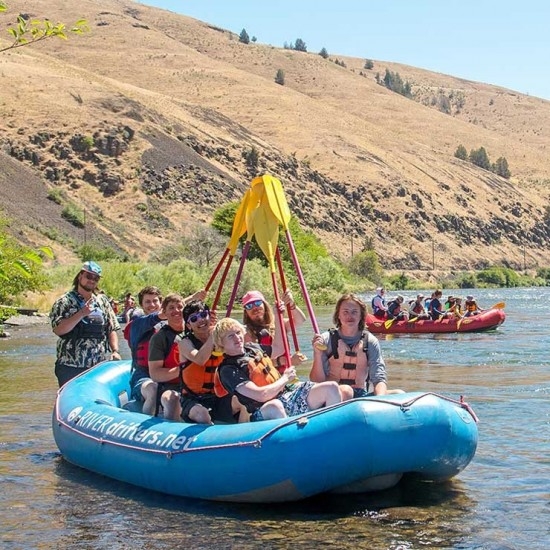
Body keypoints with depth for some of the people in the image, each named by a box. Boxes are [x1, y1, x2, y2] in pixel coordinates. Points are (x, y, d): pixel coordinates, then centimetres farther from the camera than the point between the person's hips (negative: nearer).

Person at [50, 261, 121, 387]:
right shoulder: (64, 302, 1)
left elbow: (112, 329, 14)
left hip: (100, 366, 4)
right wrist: (81, 313, -17)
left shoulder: (103, 301, 15)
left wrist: (115, 351, 0)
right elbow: (58, 330, -12)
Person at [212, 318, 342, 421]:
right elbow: (260, 395, -18)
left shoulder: (253, 348, 16)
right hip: (267, 411, -8)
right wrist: (285, 378, -4)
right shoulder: (228, 370, -8)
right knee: (274, 406, -44)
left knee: (331, 387, -8)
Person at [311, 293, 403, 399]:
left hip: (361, 395, 3)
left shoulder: (370, 342, 6)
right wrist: (318, 354, -19)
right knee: (345, 391, -38)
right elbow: (317, 381, -2)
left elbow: (379, 379, -1)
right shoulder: (327, 340, 0)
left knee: (399, 394, -20)